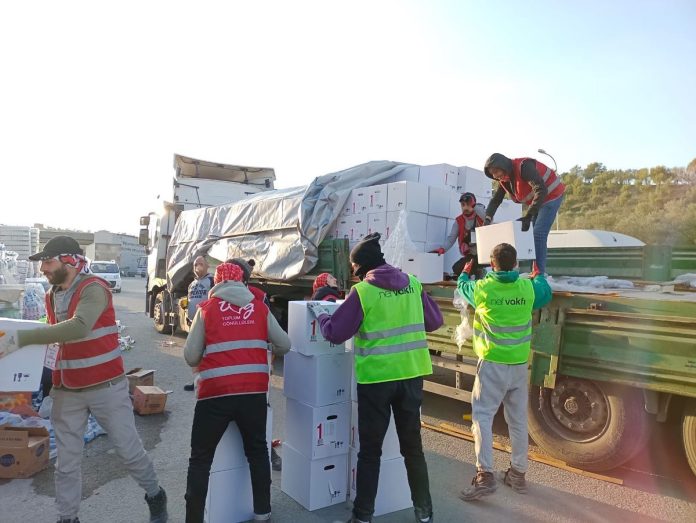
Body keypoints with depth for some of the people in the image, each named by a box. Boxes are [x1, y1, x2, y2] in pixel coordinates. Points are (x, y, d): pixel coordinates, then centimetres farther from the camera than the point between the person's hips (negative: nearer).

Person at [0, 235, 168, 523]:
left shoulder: (94, 288, -18)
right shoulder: (51, 296, 6)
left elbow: (79, 328, -36)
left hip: (106, 387, -6)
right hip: (66, 391, 6)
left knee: (129, 450, 6)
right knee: (66, 461, 11)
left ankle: (155, 497, 29)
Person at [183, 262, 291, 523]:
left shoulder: (206, 308, 3)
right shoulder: (260, 307, 8)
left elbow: (190, 357, 2)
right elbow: (284, 345, 12)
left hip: (215, 393, -2)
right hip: (254, 392, 3)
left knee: (200, 459, 13)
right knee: (257, 451, 21)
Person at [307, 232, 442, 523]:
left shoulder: (362, 292, -11)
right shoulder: (413, 283, 2)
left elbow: (334, 333, -9)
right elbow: (435, 321, 11)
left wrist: (319, 312, 9)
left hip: (376, 378, -4)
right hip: (412, 375, 4)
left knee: (370, 450, 10)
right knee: (412, 444, 18)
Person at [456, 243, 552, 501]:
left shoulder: (482, 287, -10)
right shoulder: (528, 288, -2)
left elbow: (462, 285, 14)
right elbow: (546, 294, 22)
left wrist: (465, 271, 36)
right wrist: (538, 275, 42)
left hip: (492, 364, -4)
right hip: (520, 364, 4)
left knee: (482, 416, -1)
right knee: (518, 420, 14)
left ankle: (485, 475, -9)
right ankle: (518, 473, 26)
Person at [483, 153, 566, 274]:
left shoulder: (524, 167, -29)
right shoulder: (503, 179, -3)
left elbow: (541, 190, -36)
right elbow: (495, 200, 3)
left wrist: (528, 216, -40)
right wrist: (487, 219, -12)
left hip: (551, 196, -9)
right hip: (535, 202, 9)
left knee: (538, 234, -17)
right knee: (534, 234, 8)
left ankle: (539, 274, -16)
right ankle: (536, 272, 14)